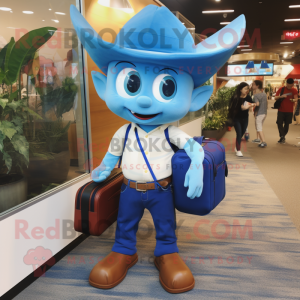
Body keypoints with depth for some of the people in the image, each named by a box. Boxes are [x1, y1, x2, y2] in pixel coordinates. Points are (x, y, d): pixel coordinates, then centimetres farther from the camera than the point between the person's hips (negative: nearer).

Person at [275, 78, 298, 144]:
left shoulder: (294, 90, 1)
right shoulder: (281, 89, -1)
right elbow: (275, 98, -4)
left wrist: (293, 100, -35)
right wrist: (281, 96, -25)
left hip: (289, 111, 1)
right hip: (281, 110, -1)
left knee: (287, 124, 8)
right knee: (279, 123, -12)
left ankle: (282, 137, 20)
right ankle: (282, 136, -9)